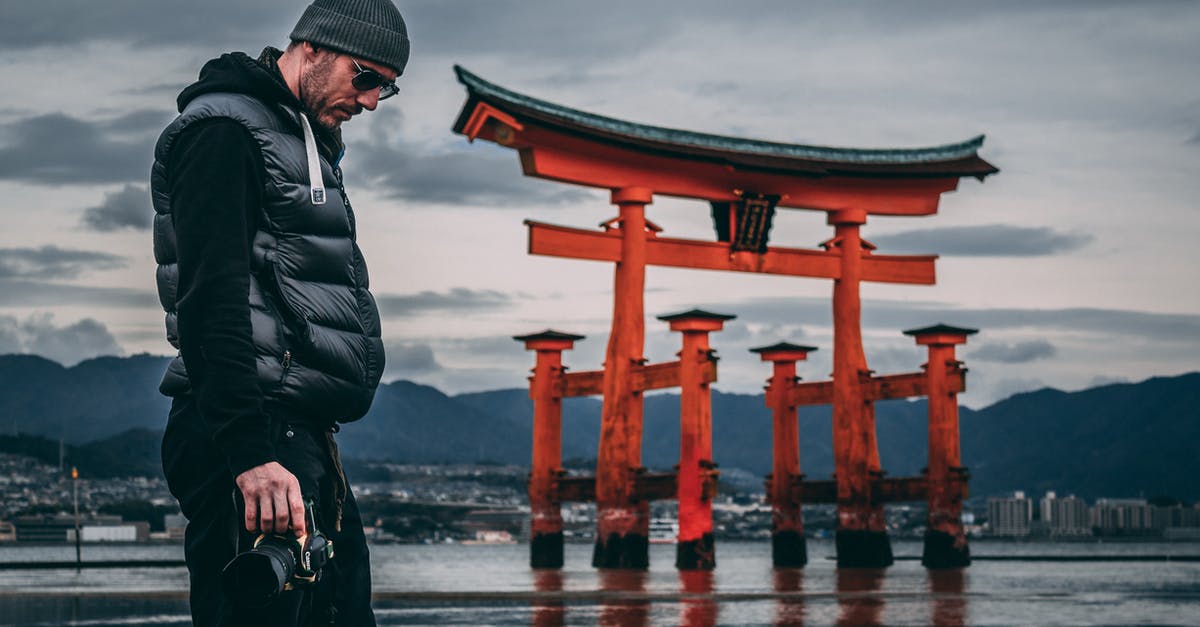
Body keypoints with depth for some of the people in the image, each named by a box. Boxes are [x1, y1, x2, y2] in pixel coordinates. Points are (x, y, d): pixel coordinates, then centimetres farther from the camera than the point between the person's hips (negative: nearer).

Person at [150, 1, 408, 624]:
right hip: (253, 439, -10)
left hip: (305, 446, 10)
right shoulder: (225, 129, -7)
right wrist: (249, 453, -25)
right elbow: (211, 303, -18)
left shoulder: (306, 143, 25)